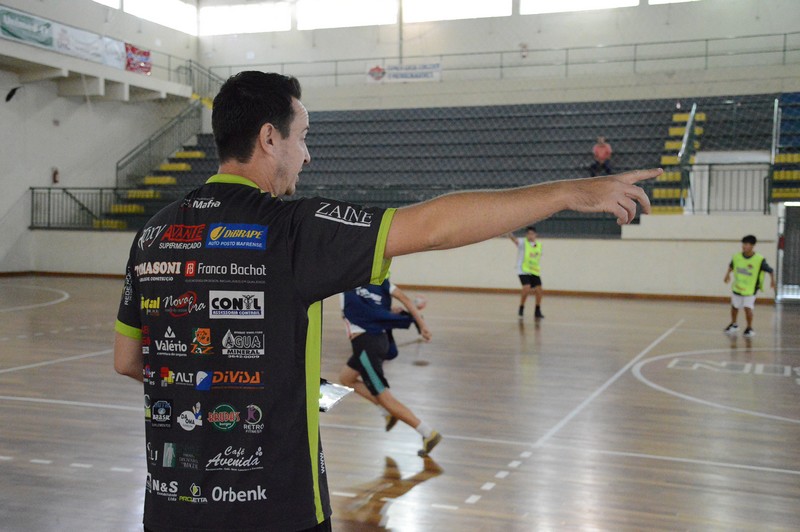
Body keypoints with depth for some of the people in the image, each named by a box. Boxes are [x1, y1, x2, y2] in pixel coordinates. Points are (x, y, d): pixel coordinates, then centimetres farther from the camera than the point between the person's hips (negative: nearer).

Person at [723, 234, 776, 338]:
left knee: (748, 308, -15)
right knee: (734, 307, 18)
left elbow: (770, 270, -10)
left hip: (750, 290, -4)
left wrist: (772, 280, -19)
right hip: (737, 287, 4)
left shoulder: (760, 260, -18)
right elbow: (731, 266, 14)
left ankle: (750, 328, 5)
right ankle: (733, 325, 42)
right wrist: (728, 274, 4)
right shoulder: (736, 257, -7)